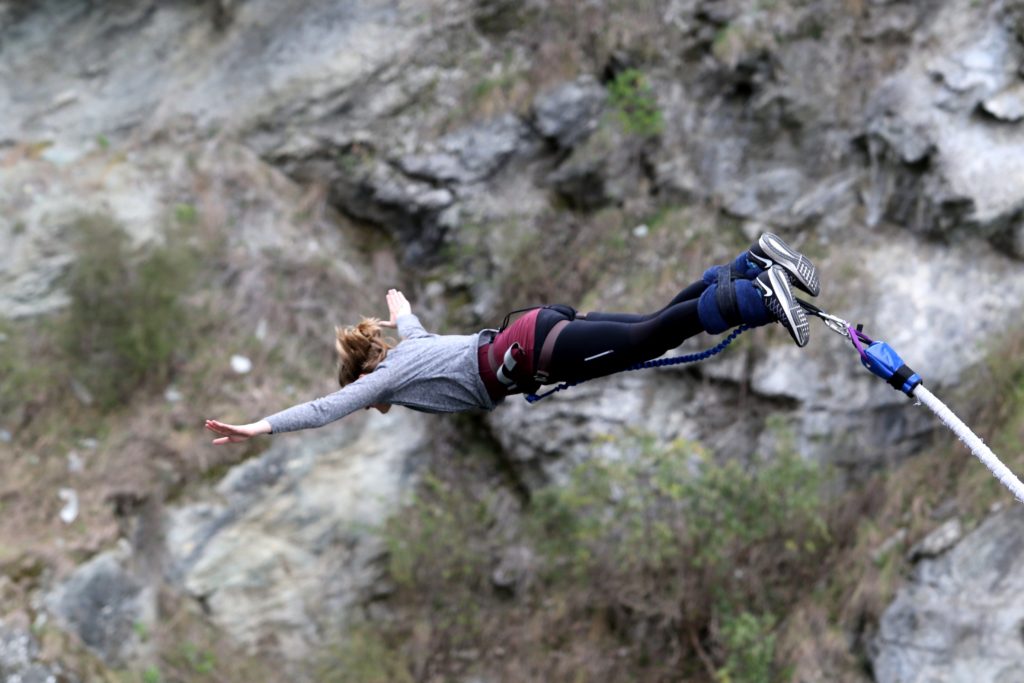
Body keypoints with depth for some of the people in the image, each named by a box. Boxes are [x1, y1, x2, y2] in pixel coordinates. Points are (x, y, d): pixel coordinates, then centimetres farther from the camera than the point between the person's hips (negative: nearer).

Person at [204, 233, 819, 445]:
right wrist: (396, 303, 72)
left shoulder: (384, 377, 5)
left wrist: (257, 428, 3)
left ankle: (759, 298, -28)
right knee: (654, 329, 6)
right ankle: (754, 265, -2)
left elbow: (324, 410, -1)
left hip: (527, 352, -7)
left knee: (652, 337, -17)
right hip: (535, 329, 7)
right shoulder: (405, 349, 27)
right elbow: (411, 320, 50)